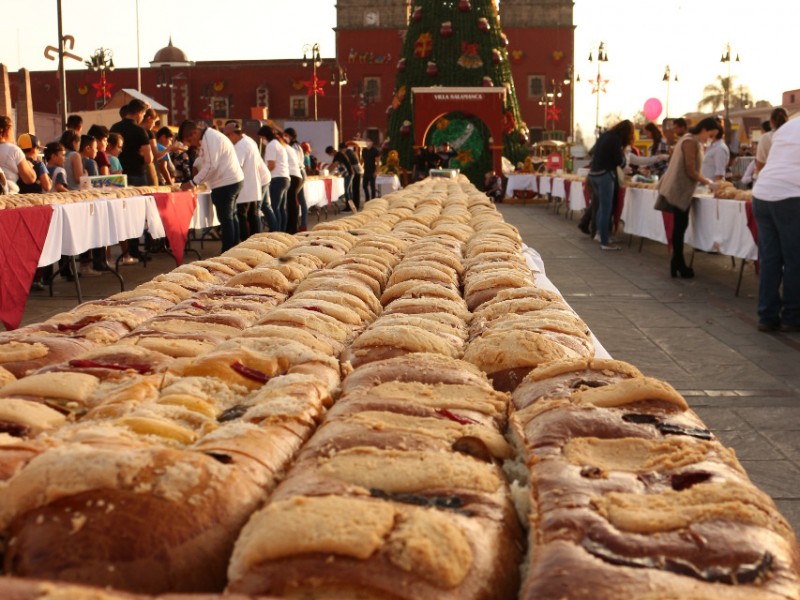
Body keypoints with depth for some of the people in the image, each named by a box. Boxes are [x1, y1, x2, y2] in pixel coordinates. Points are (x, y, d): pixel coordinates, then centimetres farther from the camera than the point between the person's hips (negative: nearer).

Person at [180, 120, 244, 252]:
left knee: (225, 218, -7)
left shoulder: (209, 138, -15)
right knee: (231, 216, 16)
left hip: (225, 183, -11)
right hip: (233, 180, 11)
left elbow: (211, 166, -22)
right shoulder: (210, 136, 17)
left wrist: (192, 182, -16)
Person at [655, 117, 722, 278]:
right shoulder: (690, 142, -17)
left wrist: (706, 180, 4)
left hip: (682, 190, 10)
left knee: (680, 226, 11)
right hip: (679, 190, -10)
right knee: (680, 226, -5)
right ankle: (679, 265, 0)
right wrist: (708, 182, -11)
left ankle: (677, 264, 16)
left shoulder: (695, 142, 14)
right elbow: (690, 171, -20)